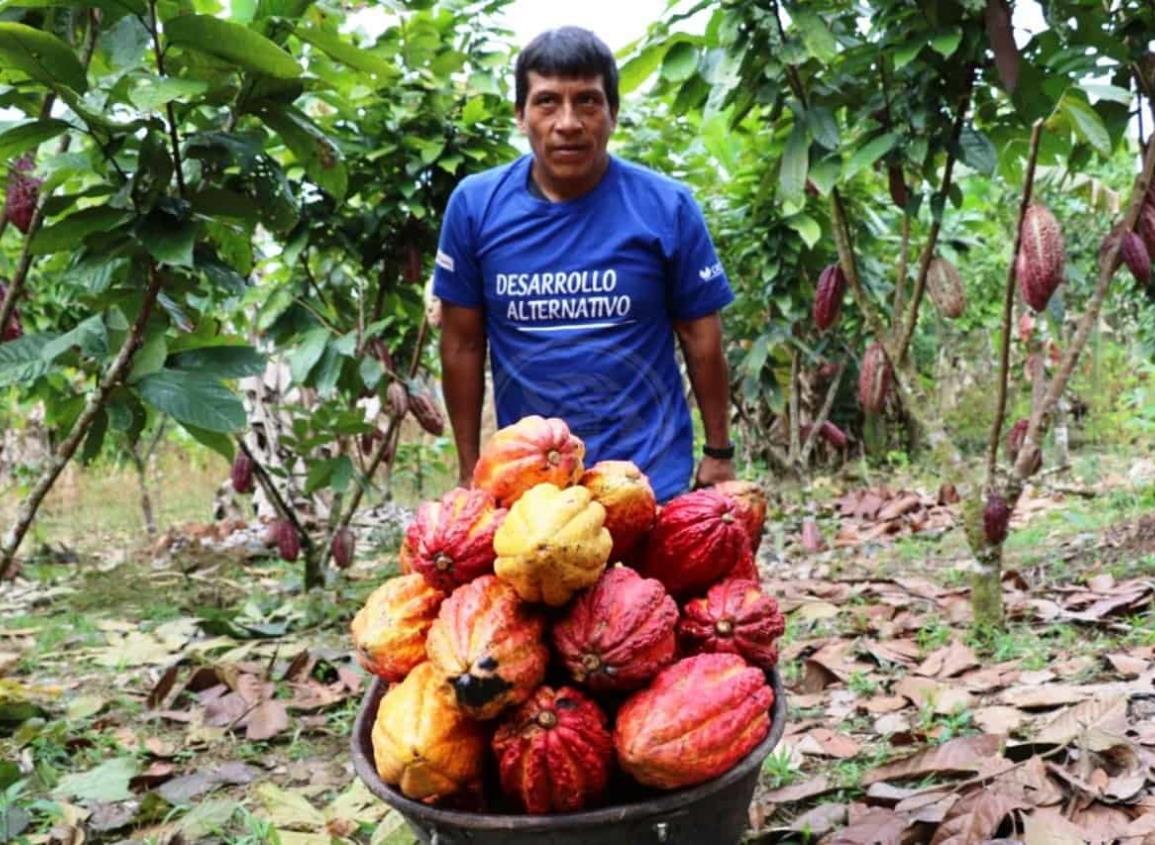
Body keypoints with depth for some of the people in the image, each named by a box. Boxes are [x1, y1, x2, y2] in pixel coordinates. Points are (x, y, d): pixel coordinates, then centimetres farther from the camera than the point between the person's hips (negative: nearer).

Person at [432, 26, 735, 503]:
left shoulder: (667, 207, -10)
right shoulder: (474, 205, -7)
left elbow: (701, 338, -1)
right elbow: (462, 344, 0)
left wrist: (718, 454, 2)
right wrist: (469, 470, 3)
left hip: (650, 478, -1)